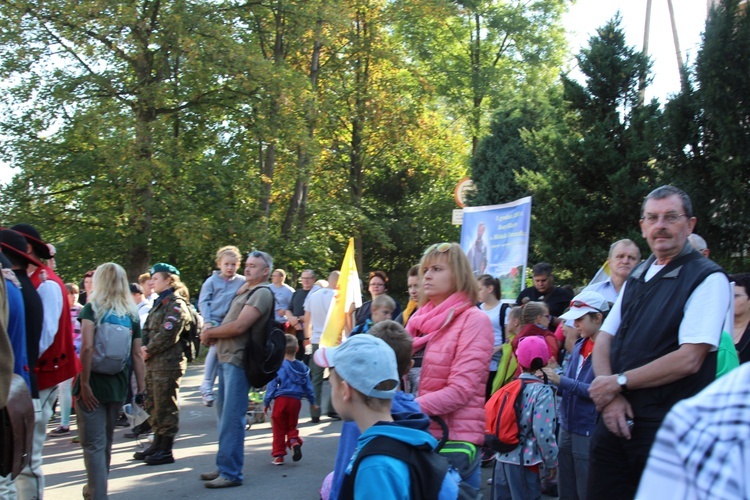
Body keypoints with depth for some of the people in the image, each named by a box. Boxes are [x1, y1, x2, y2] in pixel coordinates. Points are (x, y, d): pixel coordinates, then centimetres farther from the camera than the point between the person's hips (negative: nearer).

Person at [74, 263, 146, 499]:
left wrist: (84, 383, -15)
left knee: (94, 444, -2)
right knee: (106, 442, 20)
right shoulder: (131, 314, 5)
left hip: (93, 385, -5)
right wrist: (141, 389, 6)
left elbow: (87, 347, -18)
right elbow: (137, 355, 3)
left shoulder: (92, 307, -6)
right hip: (118, 386, 5)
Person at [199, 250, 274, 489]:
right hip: (226, 357, 10)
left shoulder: (262, 293, -11)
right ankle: (224, 466, 24)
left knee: (231, 416, -9)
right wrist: (212, 332, 2)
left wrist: (210, 332, -6)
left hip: (238, 360, -10)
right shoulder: (245, 289, 20)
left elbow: (239, 326, -20)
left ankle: (231, 472, -5)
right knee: (224, 413, 15)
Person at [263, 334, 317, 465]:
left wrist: (266, 402, 0)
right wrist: (312, 401, 21)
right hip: (296, 400, 4)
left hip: (281, 399, -4)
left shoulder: (278, 366, -9)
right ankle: (294, 441, -10)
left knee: (278, 429, 7)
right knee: (291, 426, 19)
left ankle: (279, 455, 9)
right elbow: (308, 385, 10)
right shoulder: (302, 367, 5)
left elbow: (272, 385, -8)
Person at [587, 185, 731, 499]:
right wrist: (610, 396, -7)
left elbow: (688, 359, -18)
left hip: (667, 427, -6)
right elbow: (604, 341, 11)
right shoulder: (636, 279, 14)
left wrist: (619, 382, -11)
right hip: (616, 420, 6)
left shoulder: (708, 279, -9)